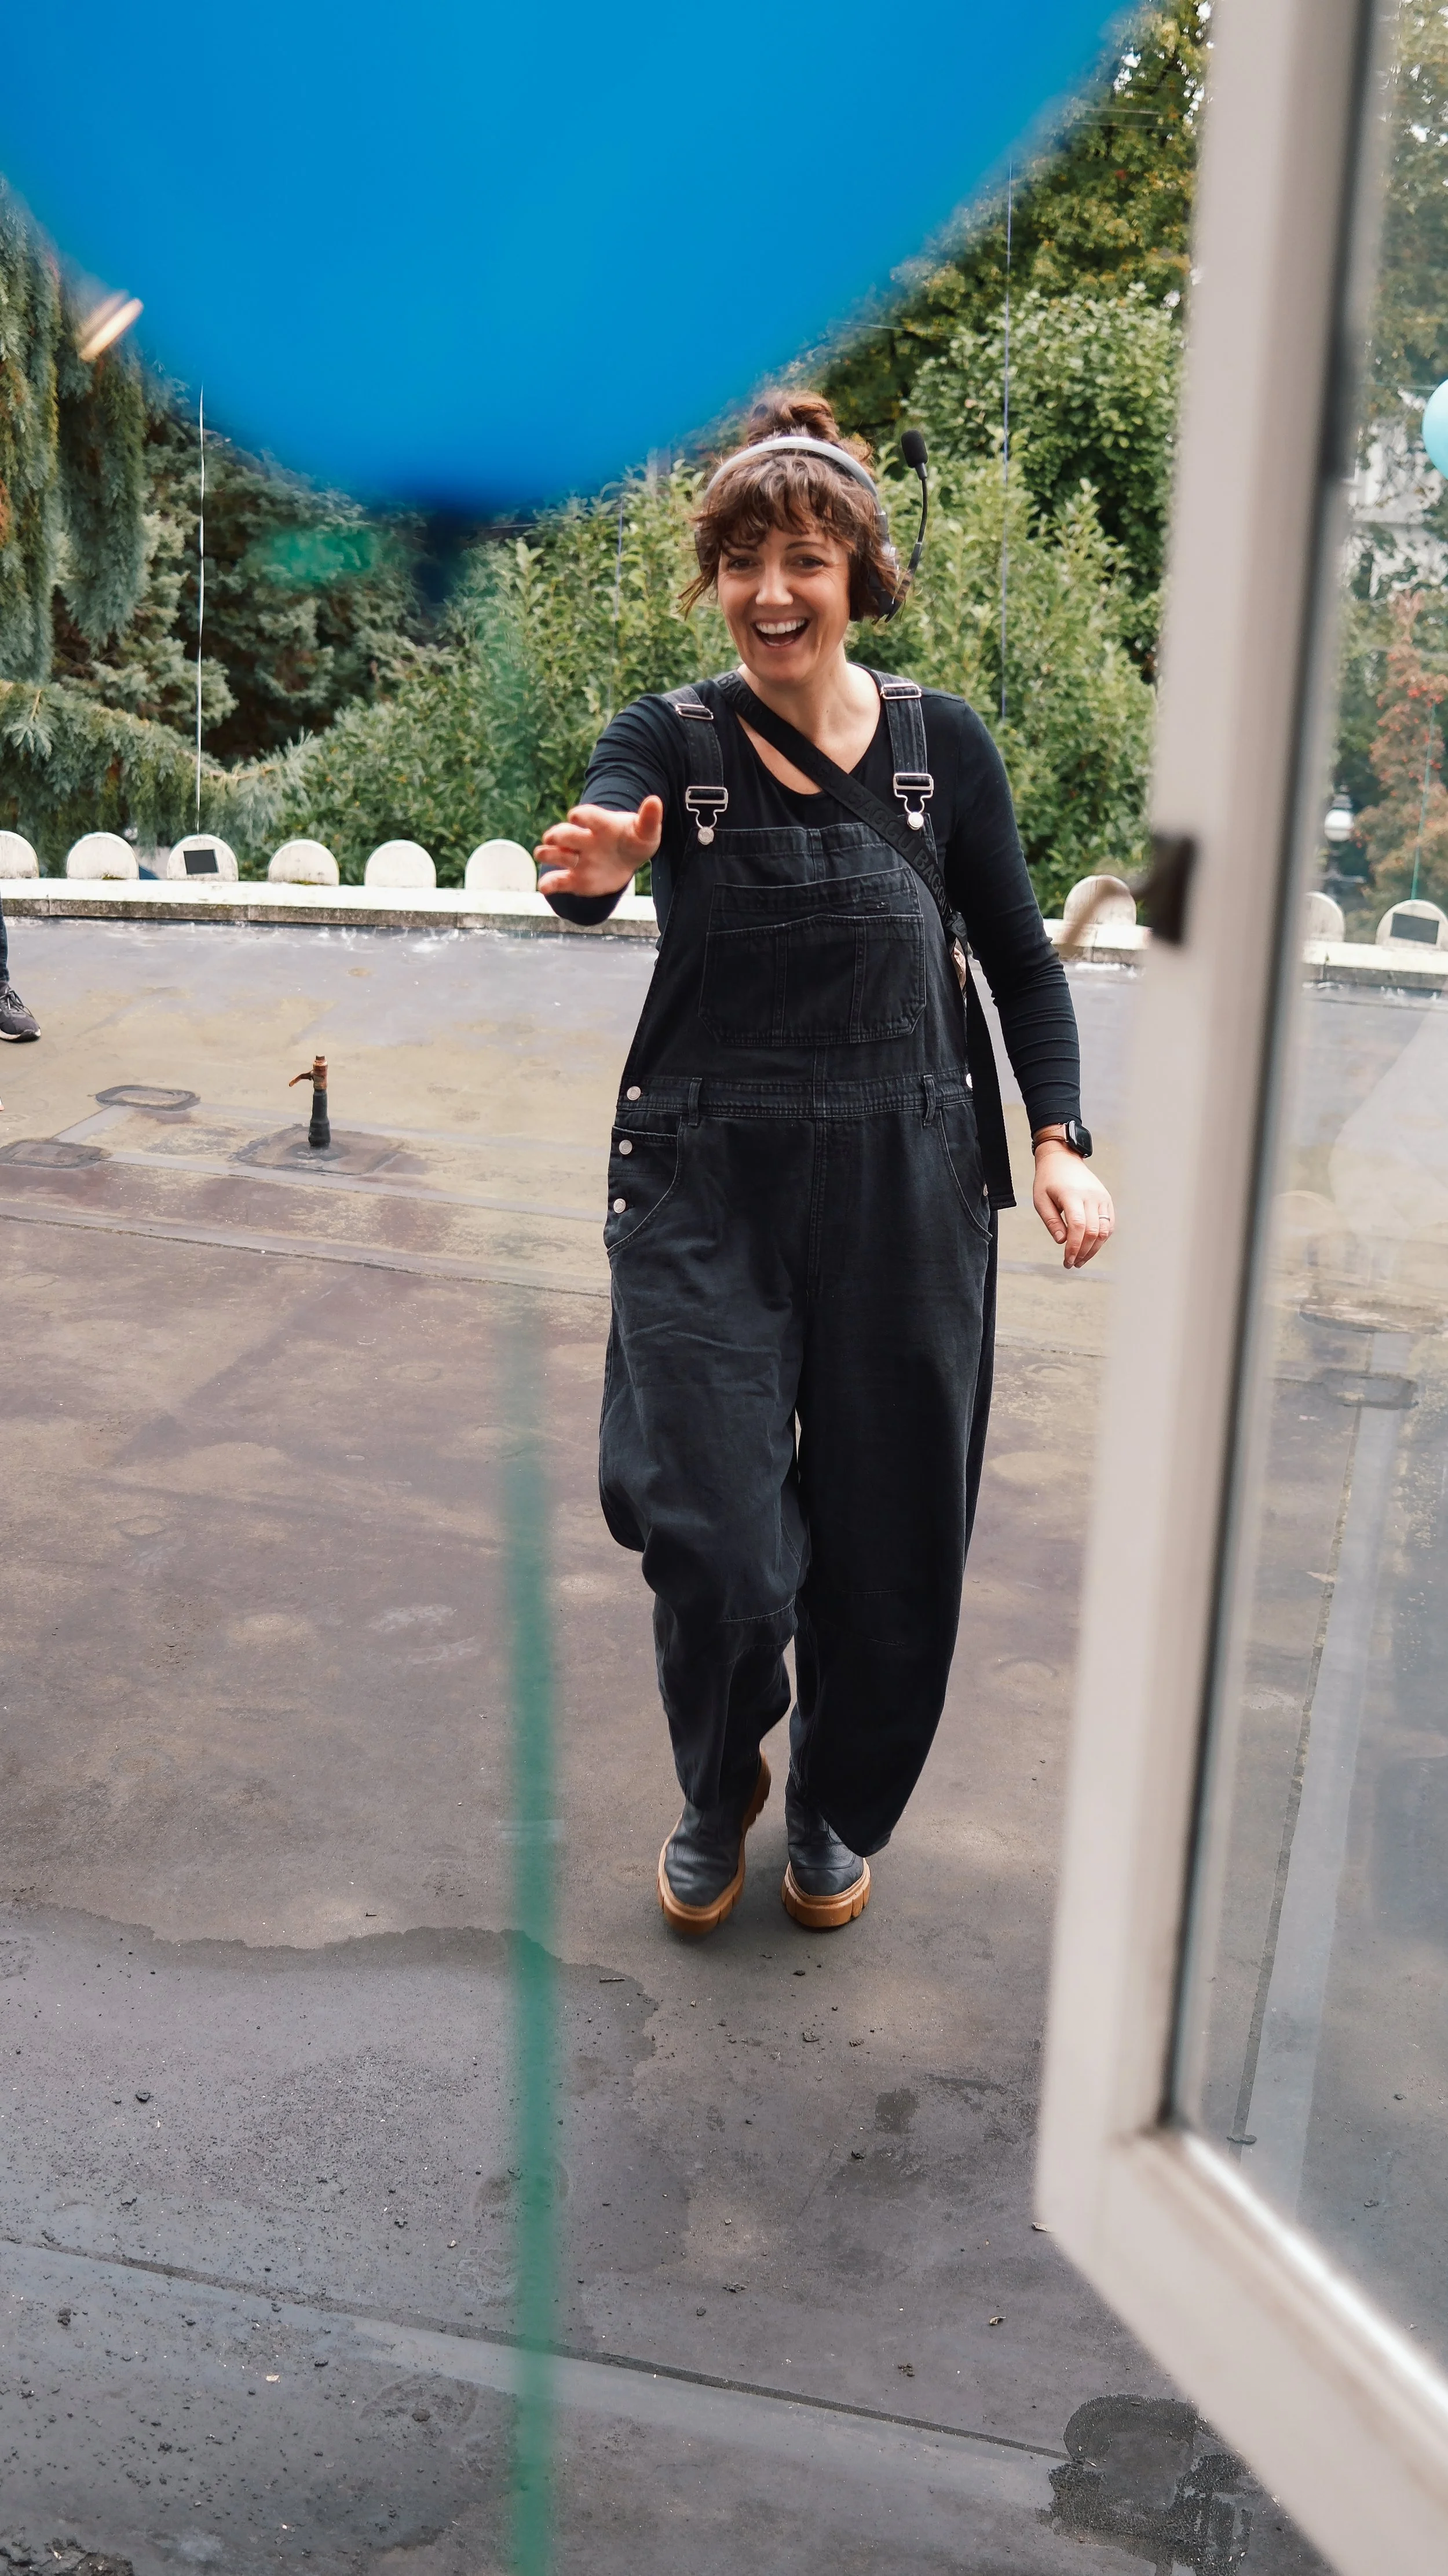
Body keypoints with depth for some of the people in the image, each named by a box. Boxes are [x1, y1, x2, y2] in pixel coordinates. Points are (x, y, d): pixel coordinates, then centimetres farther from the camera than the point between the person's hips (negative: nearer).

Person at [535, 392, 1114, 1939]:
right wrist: (594, 869, -48)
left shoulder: (943, 741, 1)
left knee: (888, 1533, 10)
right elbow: (588, 856, -24)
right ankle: (715, 1797, 29)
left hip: (906, 1187, 1)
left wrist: (1059, 1140, -4)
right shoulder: (669, 742, -3)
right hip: (708, 1188, -1)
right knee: (714, 1537, -3)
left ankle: (839, 1812, 37)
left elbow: (1020, 955, 7)